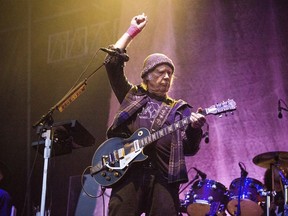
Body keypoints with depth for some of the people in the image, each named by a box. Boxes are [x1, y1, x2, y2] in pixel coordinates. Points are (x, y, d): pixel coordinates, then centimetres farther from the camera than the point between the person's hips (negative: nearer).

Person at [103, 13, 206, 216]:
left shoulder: (179, 109, 20)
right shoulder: (132, 96, 20)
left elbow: (189, 149, 10)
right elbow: (113, 63, 11)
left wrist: (195, 128, -10)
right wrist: (132, 32, 14)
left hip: (164, 176, 1)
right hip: (129, 171, -1)